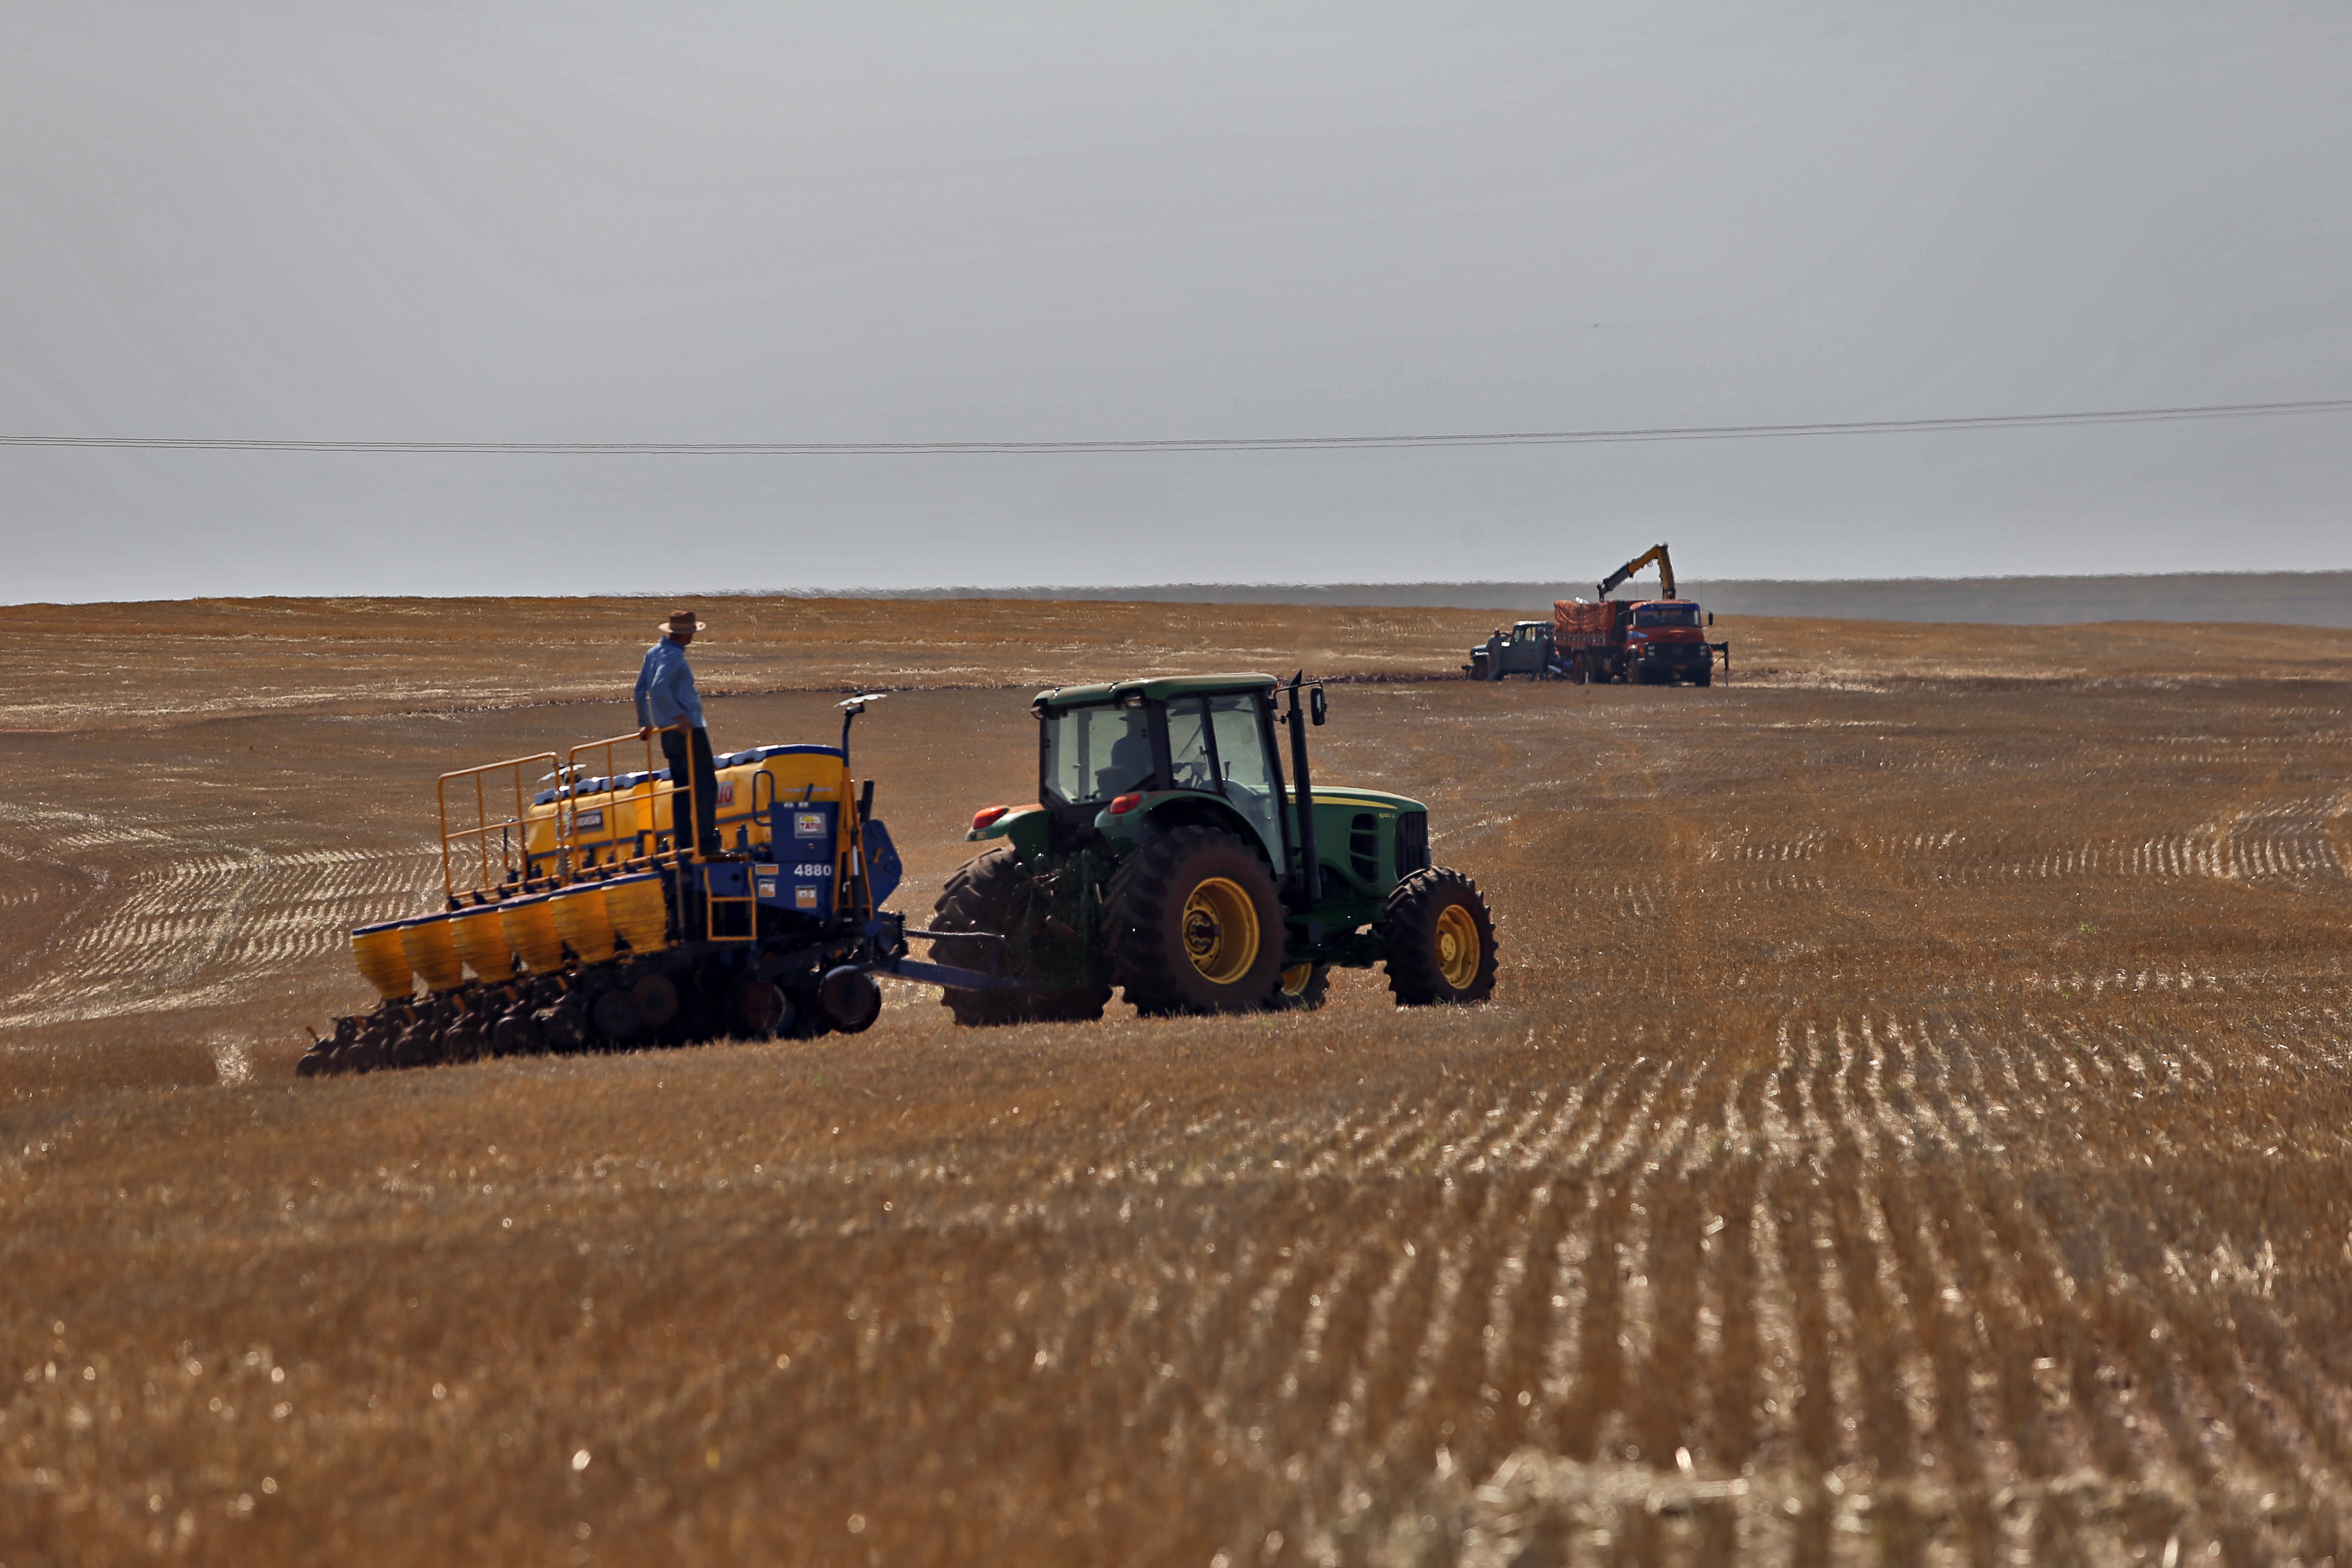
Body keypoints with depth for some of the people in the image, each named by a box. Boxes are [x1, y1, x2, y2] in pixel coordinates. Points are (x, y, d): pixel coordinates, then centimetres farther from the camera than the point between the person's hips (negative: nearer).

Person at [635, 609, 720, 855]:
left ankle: (682, 842, 11)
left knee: (682, 788, 12)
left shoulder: (653, 652, 13)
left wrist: (645, 723, 25)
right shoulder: (674, 656, -14)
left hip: (669, 733, 9)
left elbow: (641, 690, 19)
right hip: (688, 731, -9)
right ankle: (707, 842, -10)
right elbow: (659, 688, -28)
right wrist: (680, 716, -26)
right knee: (705, 786, -7)